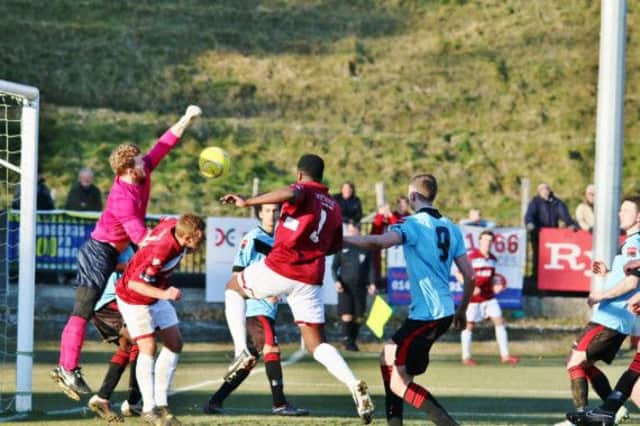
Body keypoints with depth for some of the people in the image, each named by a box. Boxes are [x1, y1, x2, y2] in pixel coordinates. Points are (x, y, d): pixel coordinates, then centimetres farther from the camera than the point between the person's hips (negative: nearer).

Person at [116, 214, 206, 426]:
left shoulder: (173, 225, -15)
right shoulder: (161, 251, -38)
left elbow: (163, 222, 11)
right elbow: (134, 283, -34)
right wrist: (164, 294, -45)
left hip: (157, 295, 9)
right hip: (133, 298, -9)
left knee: (175, 343, 6)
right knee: (148, 348, -14)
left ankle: (161, 403, 11)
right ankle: (148, 409, -6)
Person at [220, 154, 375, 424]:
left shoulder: (304, 190, -2)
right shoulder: (334, 207, 17)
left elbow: (290, 194, -27)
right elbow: (333, 246, 24)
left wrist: (247, 202, -26)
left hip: (280, 269, -5)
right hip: (310, 279, 5)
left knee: (234, 287, 24)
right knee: (316, 344, 9)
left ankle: (242, 351, 7)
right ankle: (354, 385, -16)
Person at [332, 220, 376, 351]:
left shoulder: (365, 248, 9)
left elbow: (371, 267, 10)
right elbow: (334, 267, 9)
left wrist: (372, 283, -3)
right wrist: (336, 281, -7)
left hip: (360, 287, 2)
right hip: (345, 287, -2)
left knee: (359, 317, 2)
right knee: (347, 316, -14)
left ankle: (353, 341, 14)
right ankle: (347, 341, -10)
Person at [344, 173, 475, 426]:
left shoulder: (415, 224, -10)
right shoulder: (450, 228, 11)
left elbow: (379, 242, -29)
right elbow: (469, 276, 10)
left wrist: (341, 239, -17)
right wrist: (461, 311, 23)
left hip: (426, 315, -8)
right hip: (445, 313, 8)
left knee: (399, 383, -5)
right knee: (388, 357, 24)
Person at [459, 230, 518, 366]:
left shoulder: (492, 258, 8)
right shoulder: (471, 256, -11)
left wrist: (496, 285, 0)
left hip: (489, 296, 6)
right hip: (473, 297, -5)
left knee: (499, 321, 0)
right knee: (469, 325, 2)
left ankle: (505, 355, 4)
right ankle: (466, 357, 14)